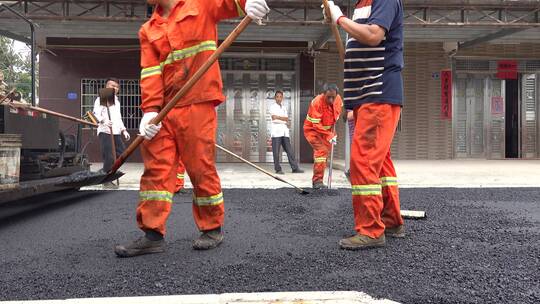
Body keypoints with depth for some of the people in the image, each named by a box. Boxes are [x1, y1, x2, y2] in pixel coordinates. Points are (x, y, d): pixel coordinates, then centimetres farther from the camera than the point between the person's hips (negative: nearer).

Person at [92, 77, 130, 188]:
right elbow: (96, 114, -12)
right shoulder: (101, 99, 1)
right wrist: (103, 121, -31)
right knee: (109, 157, -11)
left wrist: (124, 130, 21)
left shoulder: (117, 101, 26)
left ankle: (106, 173, 18)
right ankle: (107, 181, -1)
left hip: (116, 132, 8)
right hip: (105, 132, -8)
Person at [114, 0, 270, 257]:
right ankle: (152, 235, 7)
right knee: (155, 168, 0)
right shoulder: (148, 30, 16)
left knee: (202, 168, 0)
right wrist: (150, 109, -9)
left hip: (197, 106, -4)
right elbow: (150, 72, 5)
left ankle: (213, 229, 16)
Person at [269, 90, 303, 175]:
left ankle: (295, 168, 3)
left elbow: (287, 119, 7)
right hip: (276, 130, -5)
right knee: (276, 152, -4)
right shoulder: (272, 106, 5)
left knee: (289, 150, 2)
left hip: (284, 130, 5)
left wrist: (278, 117, -7)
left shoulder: (284, 107, 21)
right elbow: (274, 118, -11)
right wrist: (283, 119, -7)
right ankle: (278, 169, 2)